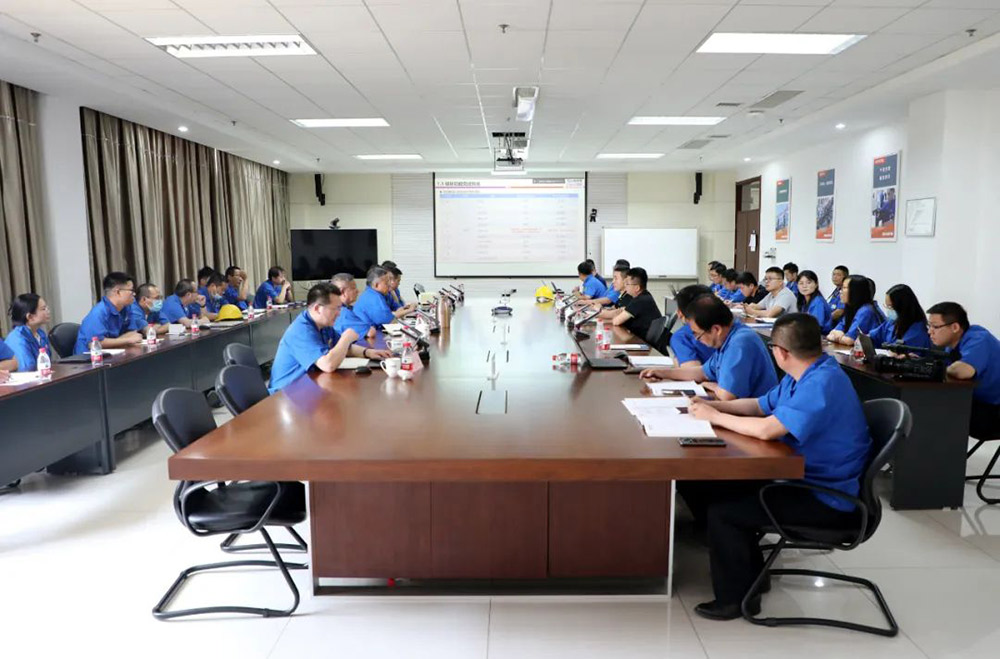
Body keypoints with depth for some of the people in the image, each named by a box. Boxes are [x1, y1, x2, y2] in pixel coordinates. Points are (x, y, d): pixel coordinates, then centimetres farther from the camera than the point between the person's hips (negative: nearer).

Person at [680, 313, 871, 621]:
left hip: (826, 500, -10)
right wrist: (710, 405, 5)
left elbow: (766, 429, -31)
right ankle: (750, 572, 22)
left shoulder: (823, 383, -26)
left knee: (722, 511, -16)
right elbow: (759, 405, 18)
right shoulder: (804, 375, 7)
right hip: (799, 477, 10)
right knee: (710, 487, 6)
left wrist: (714, 416, -17)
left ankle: (736, 598, 5)